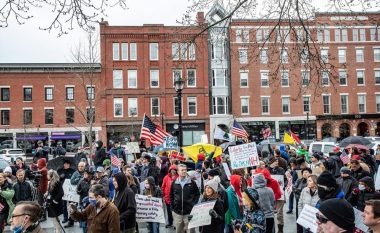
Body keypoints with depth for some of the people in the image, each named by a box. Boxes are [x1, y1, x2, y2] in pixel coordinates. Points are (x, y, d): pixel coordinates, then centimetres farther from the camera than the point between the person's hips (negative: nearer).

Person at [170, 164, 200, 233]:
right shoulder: (174, 183, 3)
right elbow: (171, 195, 11)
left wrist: (194, 205, -3)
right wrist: (172, 206, 5)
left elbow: (197, 194, 3)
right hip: (177, 212, 2)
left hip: (189, 212, -2)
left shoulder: (192, 183, -2)